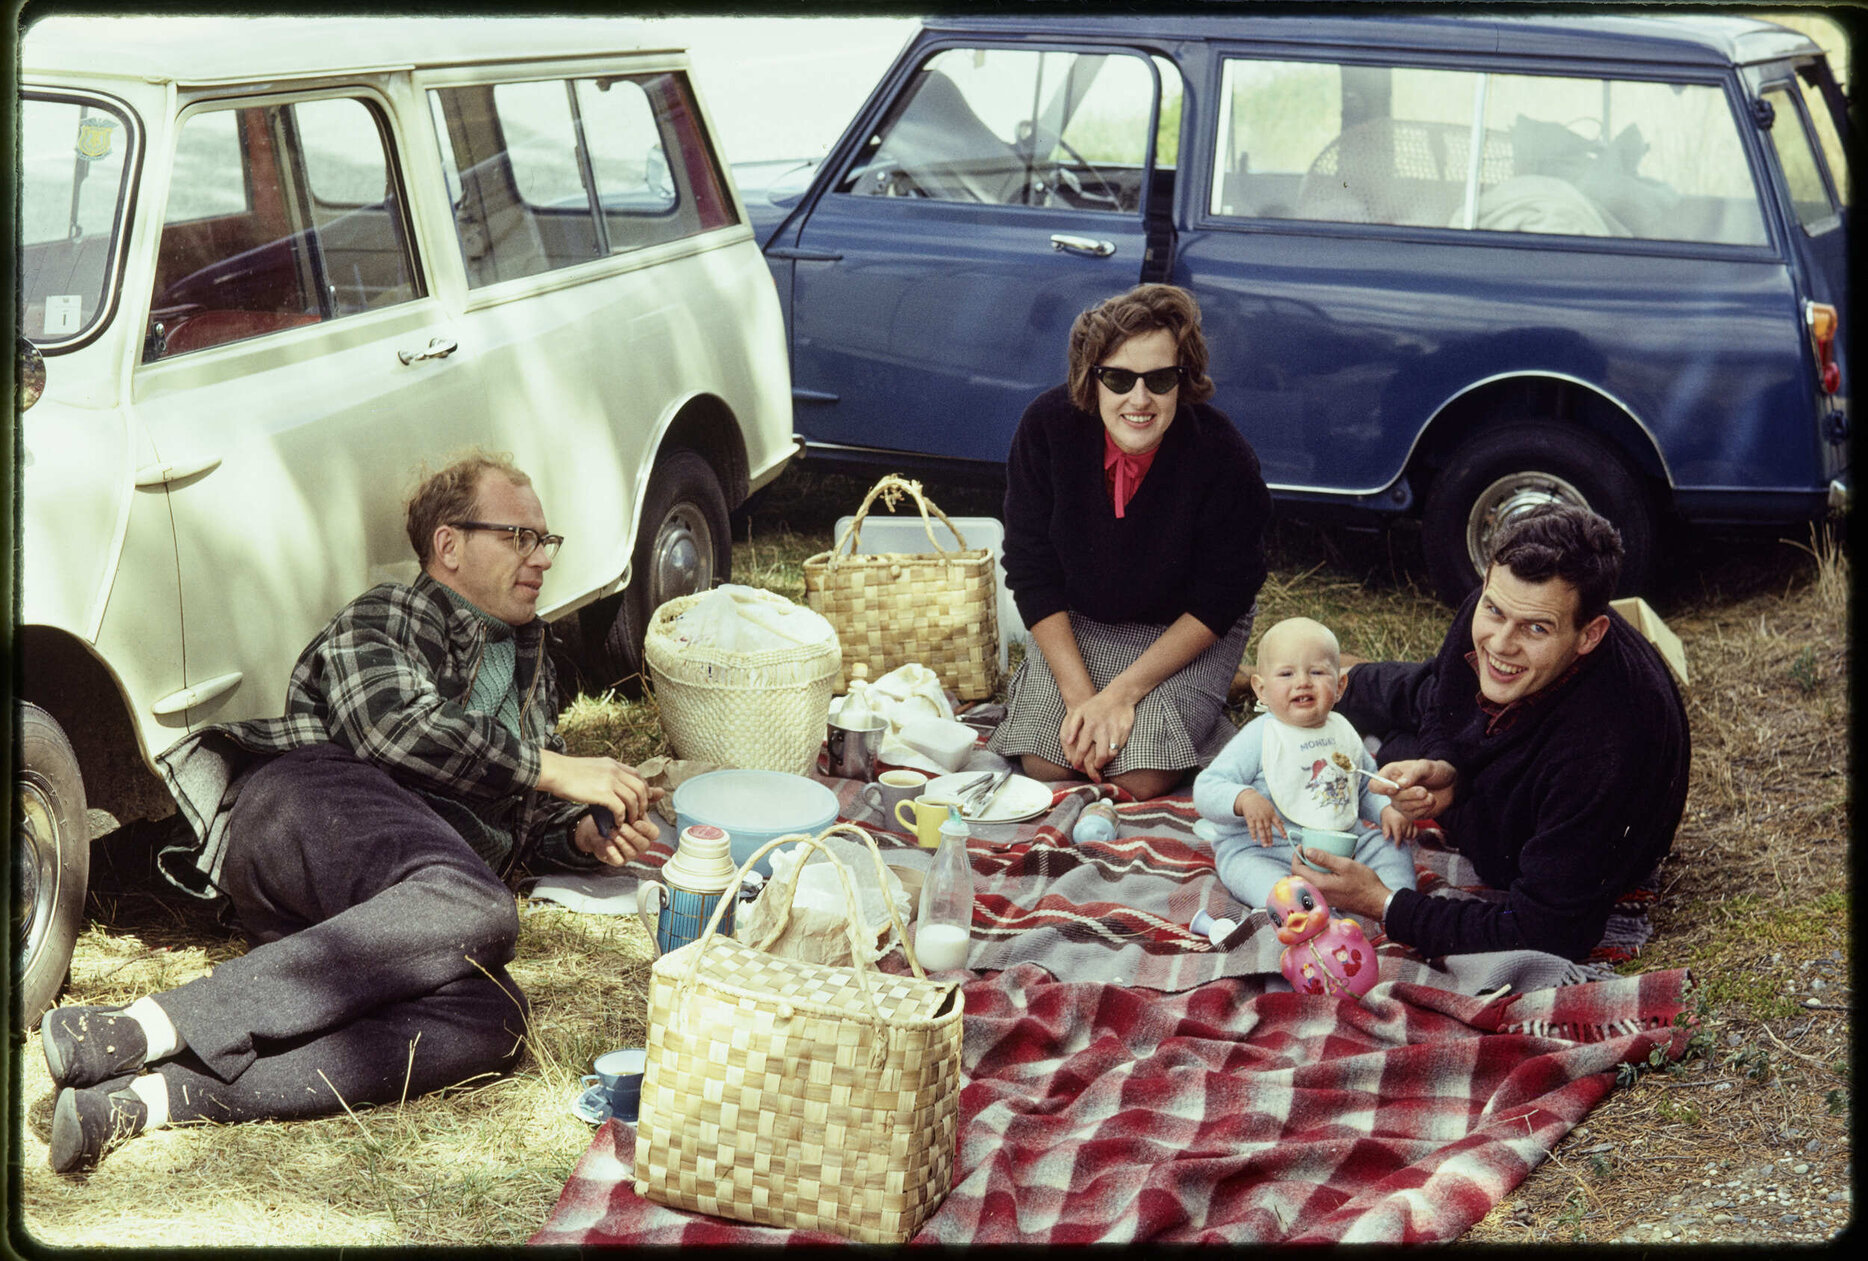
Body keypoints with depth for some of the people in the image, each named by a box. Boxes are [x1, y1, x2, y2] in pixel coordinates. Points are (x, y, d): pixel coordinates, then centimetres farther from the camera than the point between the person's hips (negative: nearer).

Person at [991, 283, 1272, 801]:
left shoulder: (1223, 458, -27)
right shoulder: (1047, 427, -22)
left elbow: (1218, 602, -17)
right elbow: (1032, 570, -14)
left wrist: (1123, 691, -23)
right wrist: (1080, 693, -20)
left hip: (1185, 628, -2)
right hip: (1079, 618, 2)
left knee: (1142, 778, -19)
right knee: (1044, 764, -13)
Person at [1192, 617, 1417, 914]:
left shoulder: (1343, 733, 10)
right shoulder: (1259, 738, -9)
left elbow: (1369, 786, 25)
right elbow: (1206, 790, -13)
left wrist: (1388, 809, 3)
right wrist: (1245, 799, -33)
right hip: (1263, 848, -6)